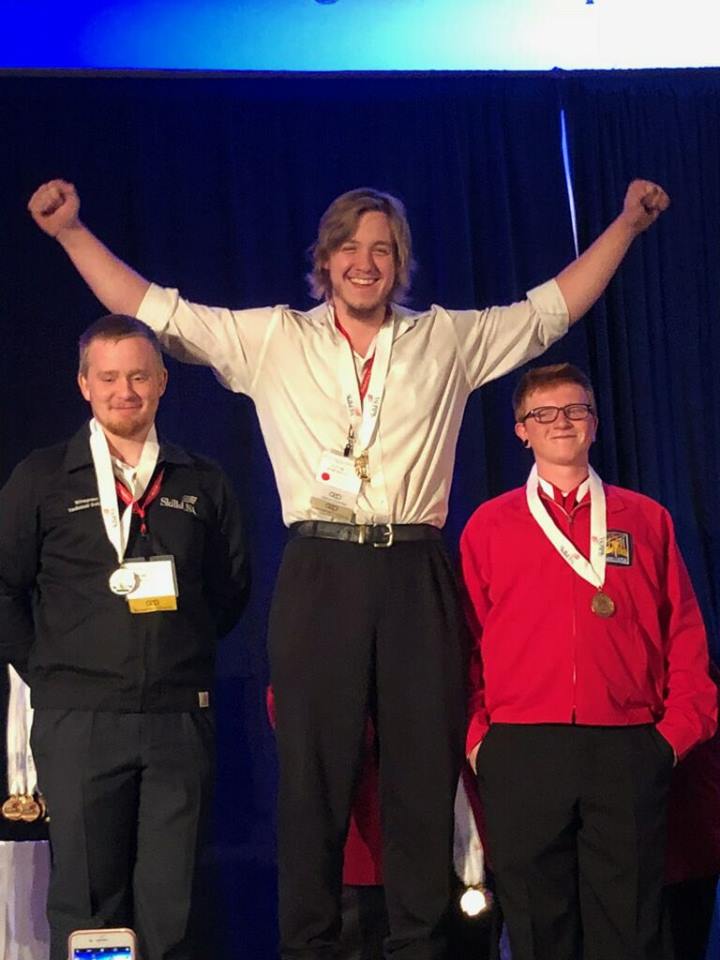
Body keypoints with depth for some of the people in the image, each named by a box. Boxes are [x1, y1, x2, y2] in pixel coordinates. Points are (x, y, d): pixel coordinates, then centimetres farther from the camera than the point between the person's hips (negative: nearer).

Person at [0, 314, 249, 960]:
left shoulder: (203, 484, 11)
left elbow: (231, 586, 18)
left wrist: (191, 652, 10)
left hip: (180, 715, 2)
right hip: (79, 718, -2)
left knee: (171, 900, 4)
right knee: (86, 899, 2)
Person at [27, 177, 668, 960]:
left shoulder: (448, 339, 13)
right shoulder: (273, 339, 10)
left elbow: (551, 308, 19)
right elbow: (154, 311, 8)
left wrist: (626, 224, 17)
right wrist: (71, 230, 2)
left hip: (417, 577, 1)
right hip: (320, 574, -1)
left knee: (425, 771, 4)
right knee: (313, 773, 2)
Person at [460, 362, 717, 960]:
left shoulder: (647, 520, 13)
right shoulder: (489, 526, 12)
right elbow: (467, 639, 10)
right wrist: (475, 735, 1)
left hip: (628, 752, 0)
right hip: (520, 751, 0)